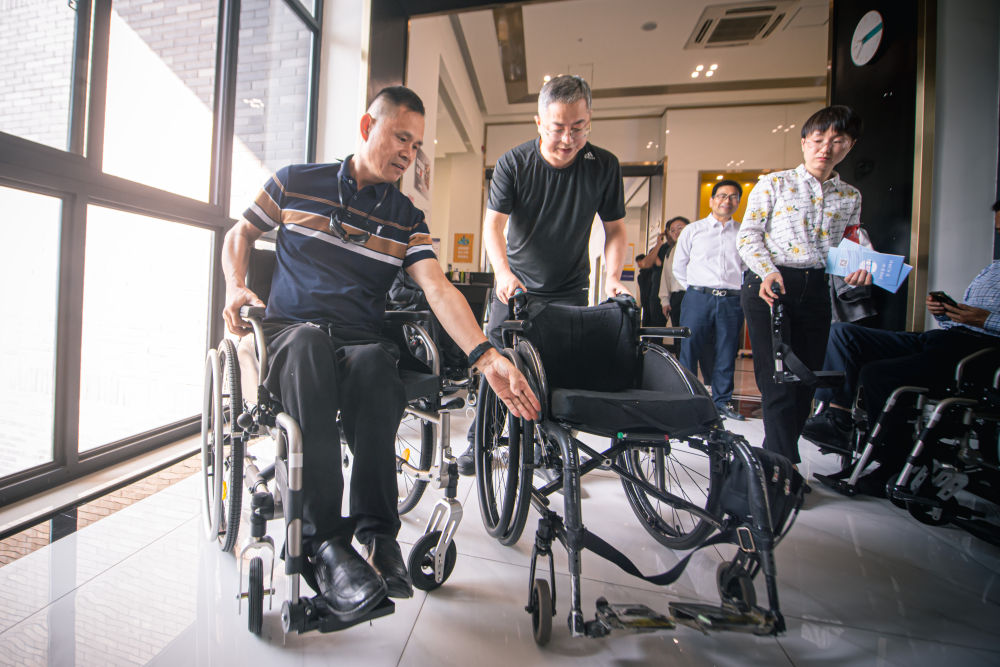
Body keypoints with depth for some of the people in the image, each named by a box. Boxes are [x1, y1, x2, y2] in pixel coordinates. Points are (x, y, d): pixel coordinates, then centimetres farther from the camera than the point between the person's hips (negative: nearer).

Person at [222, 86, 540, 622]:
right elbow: (240, 234, 25)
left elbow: (438, 288, -4)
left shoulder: (406, 219, 11)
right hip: (289, 329, 0)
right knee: (308, 344, -36)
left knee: (374, 361, -35)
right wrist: (235, 287, 3)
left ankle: (375, 530, -25)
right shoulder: (296, 182, 13)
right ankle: (324, 542, -32)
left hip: (362, 342, 0)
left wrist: (484, 356, -20)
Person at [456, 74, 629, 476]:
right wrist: (503, 272, -30)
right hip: (515, 286, 0)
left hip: (570, 291, 1)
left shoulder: (604, 166, -5)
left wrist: (612, 276, -15)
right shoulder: (513, 163, -8)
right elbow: (494, 223, -13)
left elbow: (615, 228, 1)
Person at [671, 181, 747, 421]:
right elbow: (679, 267, 11)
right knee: (690, 347, -5)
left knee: (727, 352, 4)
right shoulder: (693, 230, 10)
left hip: (732, 300, 2)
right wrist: (694, 289, 7)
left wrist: (741, 290, 9)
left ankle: (723, 400, 16)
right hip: (698, 298, -2)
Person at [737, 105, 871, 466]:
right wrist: (768, 272, -17)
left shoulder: (850, 197, 18)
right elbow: (748, 235, -1)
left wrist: (857, 267, -3)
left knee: (805, 381, 6)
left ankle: (771, 459, 20)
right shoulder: (773, 183, 6)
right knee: (778, 382, -10)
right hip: (768, 286, -4)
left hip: (817, 290, 5)